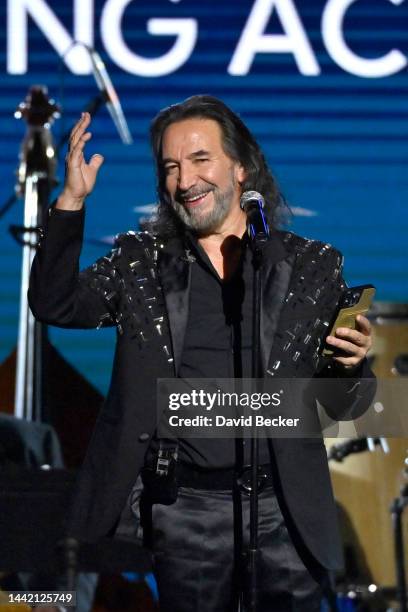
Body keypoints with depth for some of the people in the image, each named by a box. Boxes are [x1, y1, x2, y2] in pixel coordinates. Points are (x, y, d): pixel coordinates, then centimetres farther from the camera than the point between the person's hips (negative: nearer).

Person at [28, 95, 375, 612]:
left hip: (287, 508, 0)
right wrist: (71, 200, -12)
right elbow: (54, 303, -5)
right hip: (185, 508, 0)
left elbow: (343, 406, 8)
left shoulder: (311, 267, 5)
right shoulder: (141, 263, 8)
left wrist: (351, 365, -15)